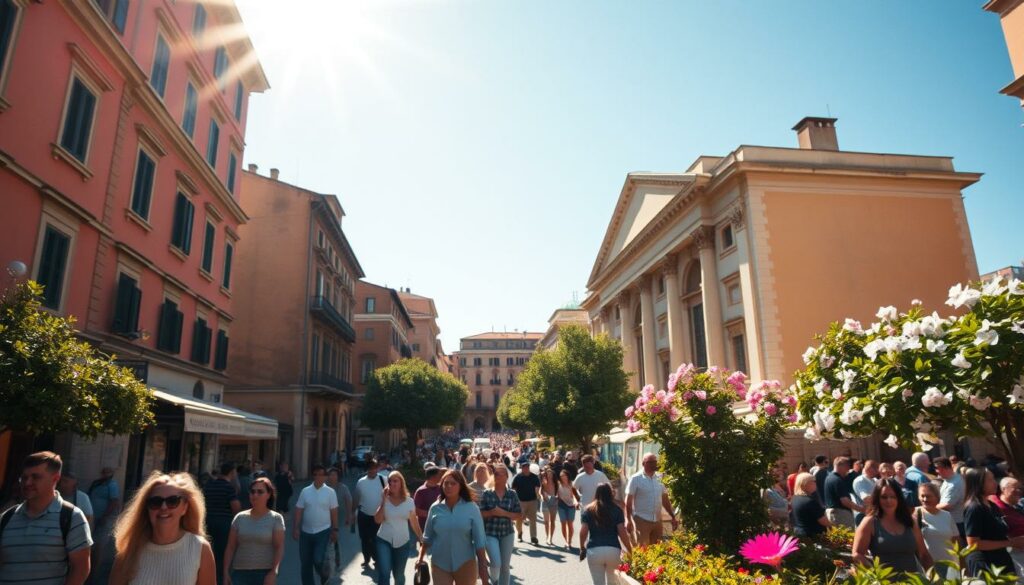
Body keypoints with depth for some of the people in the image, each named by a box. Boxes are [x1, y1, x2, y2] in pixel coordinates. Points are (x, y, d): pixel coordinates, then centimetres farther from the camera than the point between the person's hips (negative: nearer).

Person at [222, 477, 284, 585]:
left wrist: (274, 572, -17)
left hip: (265, 572, -2)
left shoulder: (276, 518, -4)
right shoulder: (240, 517, 5)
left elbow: (279, 548, -8)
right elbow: (230, 547, 7)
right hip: (240, 572, 2)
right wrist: (226, 571, 2)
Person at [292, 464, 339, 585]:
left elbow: (334, 512, -2)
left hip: (323, 531, -3)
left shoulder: (330, 492, -6)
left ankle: (324, 573, 22)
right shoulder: (305, 491, -1)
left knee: (318, 560, -11)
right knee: (305, 563, 10)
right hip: (306, 532, 3)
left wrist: (335, 530, 0)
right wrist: (296, 528, -4)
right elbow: (299, 511, 2)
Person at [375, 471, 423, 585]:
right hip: (384, 541, -1)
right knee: (384, 574, -14)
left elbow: (414, 522, 6)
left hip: (402, 542, 1)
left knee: (399, 575, 13)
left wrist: (421, 538, 6)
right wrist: (384, 501, -16)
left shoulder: (409, 501, -2)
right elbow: (377, 520, -10)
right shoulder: (384, 499, -2)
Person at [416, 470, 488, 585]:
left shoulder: (471, 508, -7)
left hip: (465, 564, -1)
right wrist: (421, 557, 9)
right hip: (440, 564, 1)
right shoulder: (435, 508, -1)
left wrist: (483, 565, -7)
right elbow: (428, 536, 9)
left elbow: (479, 539, -6)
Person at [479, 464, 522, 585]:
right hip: (490, 533, -2)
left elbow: (520, 516, -2)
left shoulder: (512, 494, -1)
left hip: (507, 534, 2)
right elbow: (479, 513, -4)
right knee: (496, 563, -14)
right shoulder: (486, 494, -4)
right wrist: (492, 512, -20)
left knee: (505, 566, 8)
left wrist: (504, 513, -15)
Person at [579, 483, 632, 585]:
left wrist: (582, 548, 14)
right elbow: (622, 533, -1)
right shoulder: (616, 510, 5)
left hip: (594, 551, -1)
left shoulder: (588, 510, 6)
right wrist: (630, 550, 8)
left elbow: (583, 532, 0)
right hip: (614, 550, 1)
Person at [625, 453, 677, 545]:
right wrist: (628, 520, -11)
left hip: (657, 520, 6)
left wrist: (673, 517, 14)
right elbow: (628, 501, -7)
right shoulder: (636, 479, -7)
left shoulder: (659, 479, 8)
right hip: (642, 520, -5)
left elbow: (665, 500, 17)